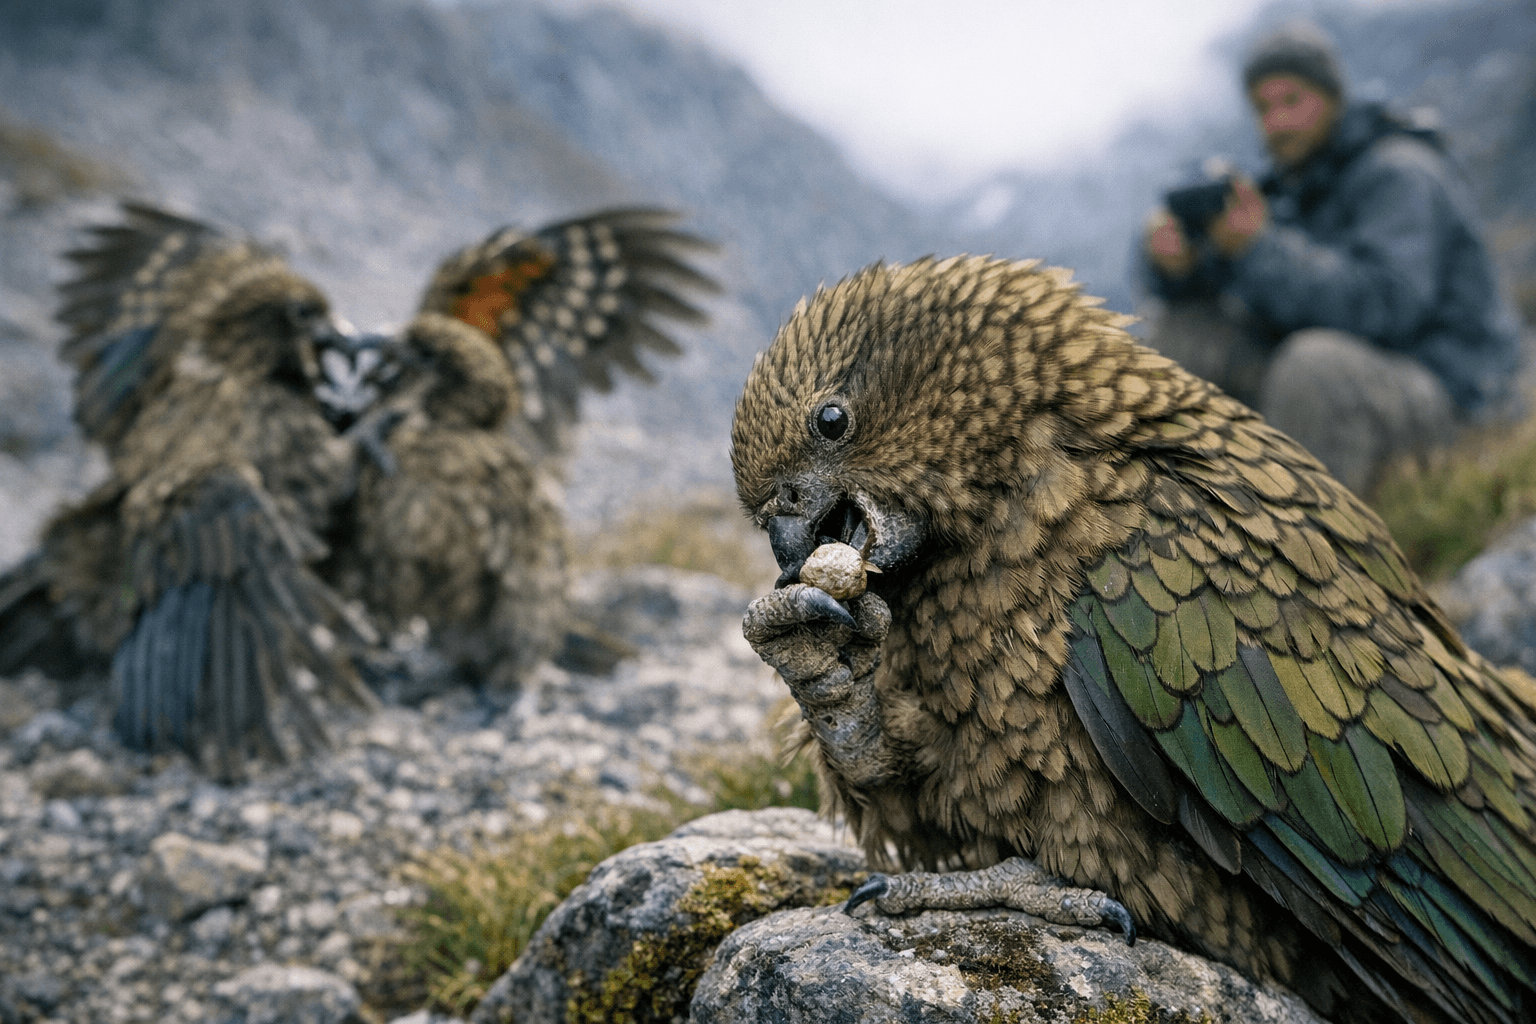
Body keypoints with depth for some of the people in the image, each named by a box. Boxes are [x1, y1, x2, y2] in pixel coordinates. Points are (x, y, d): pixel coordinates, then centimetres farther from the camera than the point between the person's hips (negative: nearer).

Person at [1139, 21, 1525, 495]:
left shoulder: (1397, 174, -16)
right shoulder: (1293, 180, 9)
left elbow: (1383, 306, -32)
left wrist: (1258, 247, -38)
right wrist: (1171, 256, -21)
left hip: (1434, 388, -8)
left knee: (1314, 362, -38)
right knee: (1188, 327, -3)